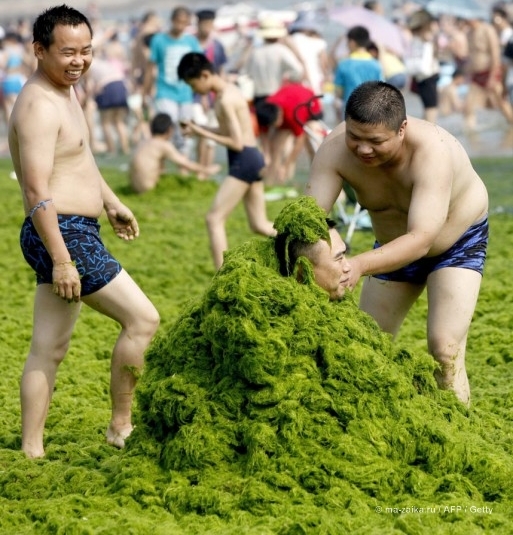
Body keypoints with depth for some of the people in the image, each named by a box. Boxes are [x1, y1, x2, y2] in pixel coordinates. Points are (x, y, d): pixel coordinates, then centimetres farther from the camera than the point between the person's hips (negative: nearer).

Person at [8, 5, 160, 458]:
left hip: (74, 234, 10)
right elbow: (37, 191, -24)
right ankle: (121, 428, 5)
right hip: (62, 234, -10)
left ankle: (31, 450, 16)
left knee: (49, 351, 11)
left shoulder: (67, 90, 14)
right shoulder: (39, 106, -19)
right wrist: (61, 260, -26)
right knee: (143, 319, -5)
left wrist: (112, 203, 36)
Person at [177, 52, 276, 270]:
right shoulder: (229, 90, 12)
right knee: (260, 224, 16)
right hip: (252, 158, 10)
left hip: (243, 160, -10)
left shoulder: (225, 100, -17)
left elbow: (237, 143, -18)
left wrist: (204, 134, -13)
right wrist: (200, 128, 5)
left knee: (214, 219, -8)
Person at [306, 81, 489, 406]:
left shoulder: (432, 151, -40)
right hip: (395, 245, 5)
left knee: (445, 350, -20)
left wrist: (360, 265, -64)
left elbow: (421, 240, -48)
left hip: (458, 242, -5)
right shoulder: (335, 150, -27)